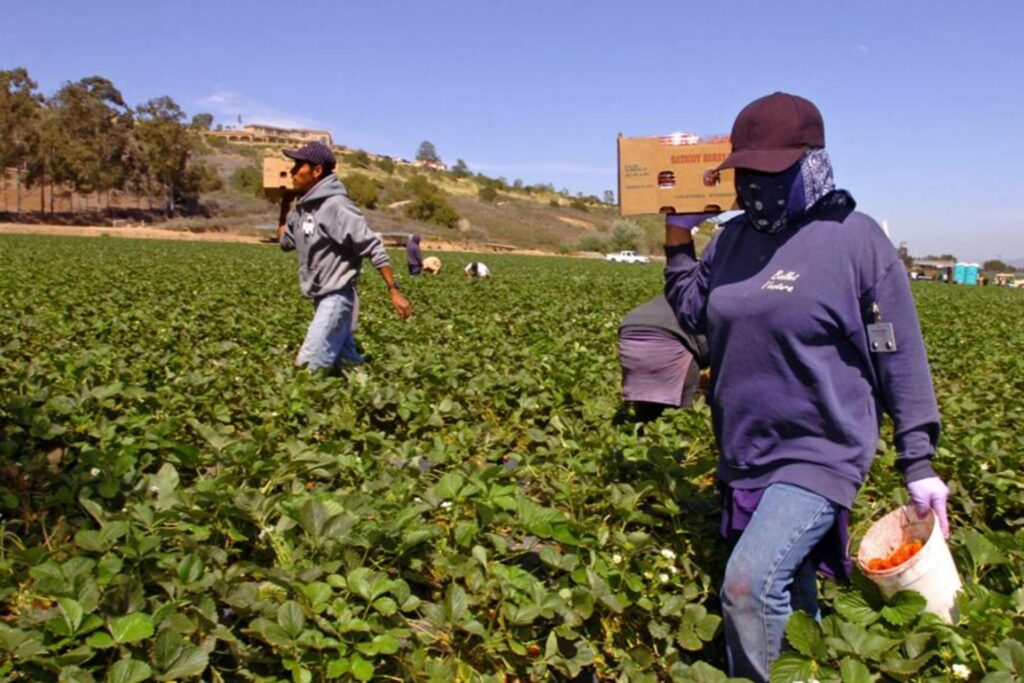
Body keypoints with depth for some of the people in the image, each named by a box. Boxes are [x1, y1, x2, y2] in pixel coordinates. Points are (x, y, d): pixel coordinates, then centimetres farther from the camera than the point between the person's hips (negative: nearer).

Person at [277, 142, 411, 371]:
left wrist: (394, 291, -24)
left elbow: (374, 248, -20)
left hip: (336, 298, -9)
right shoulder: (303, 207, 8)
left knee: (308, 366, -13)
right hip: (321, 298, 9)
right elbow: (285, 242, 23)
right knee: (348, 363, 13)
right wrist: (284, 204, 12)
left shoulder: (335, 205, -18)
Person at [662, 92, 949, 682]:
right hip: (745, 456, 6)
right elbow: (695, 315, 12)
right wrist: (678, 238, 5)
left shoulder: (857, 240, -11)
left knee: (750, 584, -21)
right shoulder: (734, 237, 6)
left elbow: (900, 359, -7)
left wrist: (918, 463, -7)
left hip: (821, 455, -6)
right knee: (788, 600, 18)